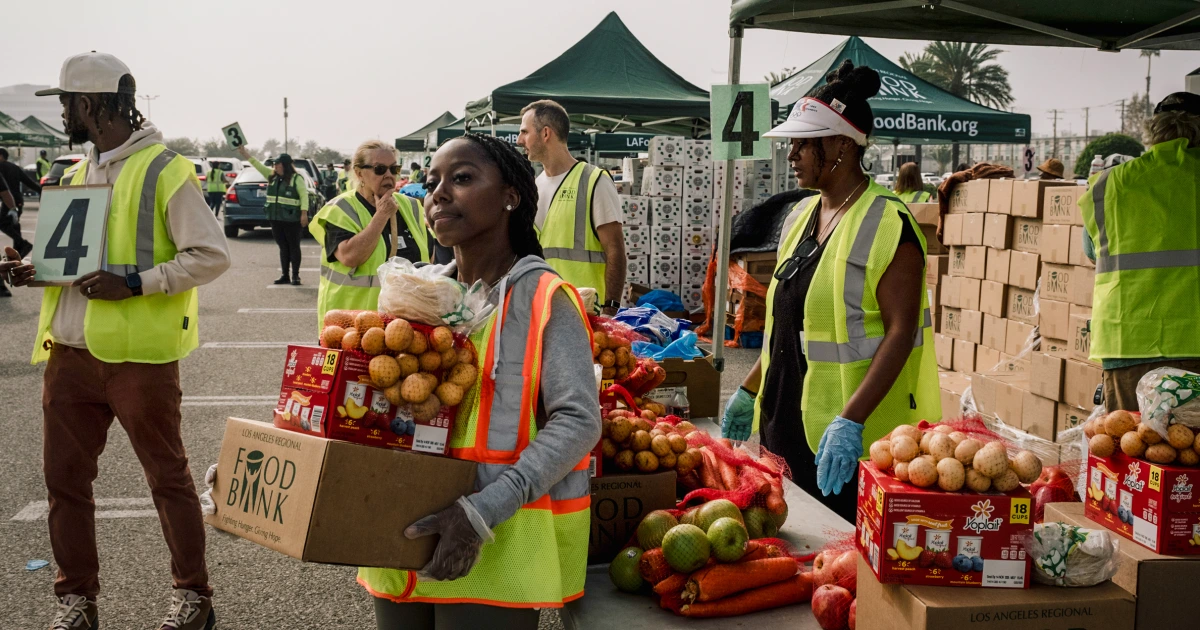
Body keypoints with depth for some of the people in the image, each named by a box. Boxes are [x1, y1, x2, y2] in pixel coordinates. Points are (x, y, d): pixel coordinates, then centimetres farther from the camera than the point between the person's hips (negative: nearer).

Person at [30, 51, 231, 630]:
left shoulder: (164, 170, -9)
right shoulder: (84, 172, 15)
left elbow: (211, 256, -14)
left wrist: (135, 283, -21)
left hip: (138, 356, -7)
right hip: (70, 354, 7)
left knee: (168, 477, 5)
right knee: (64, 479, 10)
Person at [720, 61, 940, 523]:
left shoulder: (887, 224, -12)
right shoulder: (805, 216, 13)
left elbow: (901, 332, -18)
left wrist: (850, 421, -26)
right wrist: (749, 391, 20)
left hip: (850, 438, -8)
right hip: (788, 418, 8)